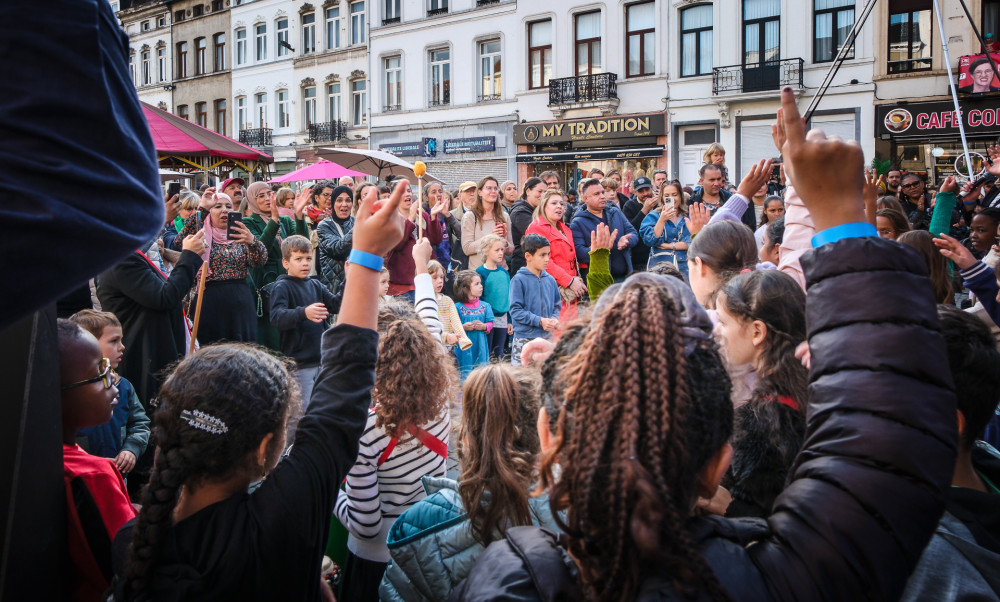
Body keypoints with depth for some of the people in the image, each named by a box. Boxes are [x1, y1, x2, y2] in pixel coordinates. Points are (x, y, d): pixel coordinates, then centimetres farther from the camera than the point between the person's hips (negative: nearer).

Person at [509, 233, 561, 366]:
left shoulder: (550, 280, 8)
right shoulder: (518, 280, -8)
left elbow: (557, 305, 16)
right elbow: (515, 311, -13)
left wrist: (554, 319, -5)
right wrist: (539, 321, -18)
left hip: (547, 337, 5)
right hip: (524, 339, -5)